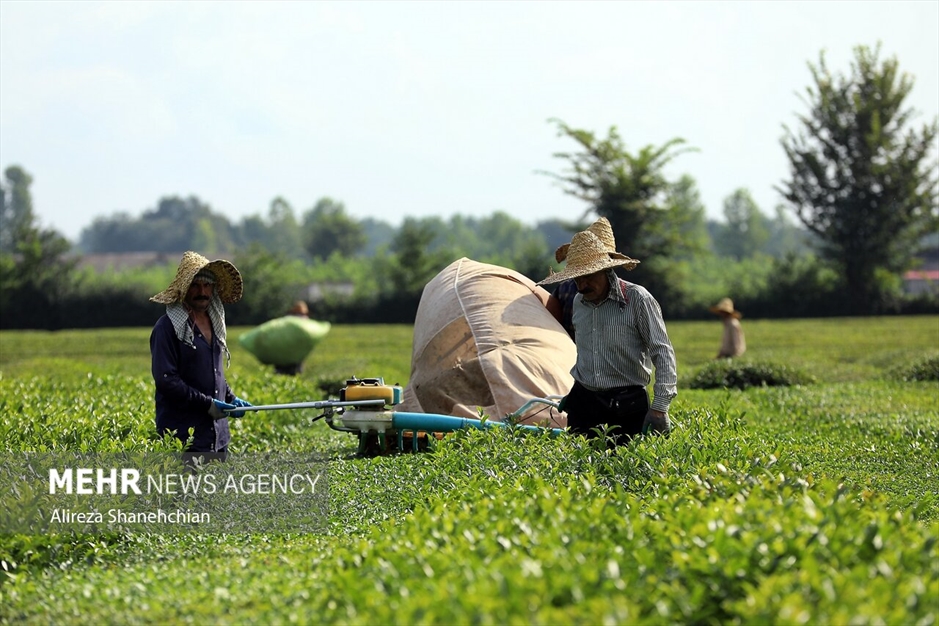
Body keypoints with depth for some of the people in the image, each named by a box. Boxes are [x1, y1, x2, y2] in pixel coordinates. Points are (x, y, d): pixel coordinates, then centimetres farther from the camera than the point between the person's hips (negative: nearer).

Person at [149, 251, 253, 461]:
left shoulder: (214, 323, 16)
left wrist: (231, 398, 11)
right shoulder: (168, 326, -9)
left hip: (217, 433, 8)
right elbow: (165, 380, -15)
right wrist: (207, 404, -16)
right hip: (185, 434, -8)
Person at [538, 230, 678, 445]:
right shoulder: (578, 302, 10)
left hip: (627, 405, -5)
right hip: (583, 402, 5)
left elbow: (663, 353, -10)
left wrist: (659, 408, -17)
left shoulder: (637, 299, -9)